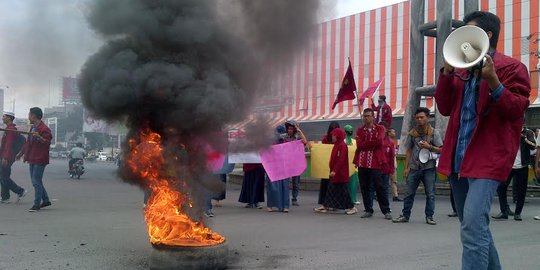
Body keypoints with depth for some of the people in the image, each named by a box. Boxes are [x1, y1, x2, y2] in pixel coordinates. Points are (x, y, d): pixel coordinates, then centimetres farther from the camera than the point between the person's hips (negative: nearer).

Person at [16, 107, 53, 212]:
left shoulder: (44, 129, -13)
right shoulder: (33, 128, 17)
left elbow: (47, 142, -22)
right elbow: (28, 142, 27)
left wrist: (39, 137, -39)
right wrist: (21, 153, 33)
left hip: (39, 160, -10)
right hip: (32, 159, 10)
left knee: (36, 182, -8)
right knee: (36, 181, 14)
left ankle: (37, 205, -3)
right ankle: (46, 200, 24)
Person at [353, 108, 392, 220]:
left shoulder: (379, 128, 4)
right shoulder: (360, 130, 12)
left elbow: (379, 141, -14)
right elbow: (359, 145, -3)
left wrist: (365, 144, -8)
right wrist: (372, 144, -9)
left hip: (374, 162, -3)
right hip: (362, 163, 4)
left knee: (379, 187, -3)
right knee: (364, 187, 6)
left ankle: (386, 211, 5)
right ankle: (368, 210, 16)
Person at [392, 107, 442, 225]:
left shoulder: (434, 133, 3)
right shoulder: (412, 133, 9)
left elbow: (440, 150, 1)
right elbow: (409, 151, 11)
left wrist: (429, 147, -16)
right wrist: (406, 167, 6)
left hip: (429, 168, -2)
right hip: (414, 167, 2)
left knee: (430, 194, 2)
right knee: (409, 193, 3)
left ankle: (429, 217, 11)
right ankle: (405, 215, 11)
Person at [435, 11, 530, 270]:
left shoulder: (510, 67, -2)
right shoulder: (462, 70, 17)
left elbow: (516, 110, -10)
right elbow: (444, 108, 10)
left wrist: (492, 80, -25)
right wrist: (447, 71, -2)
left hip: (488, 158, -7)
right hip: (458, 157, 8)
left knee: (473, 226, -20)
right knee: (474, 225, 16)